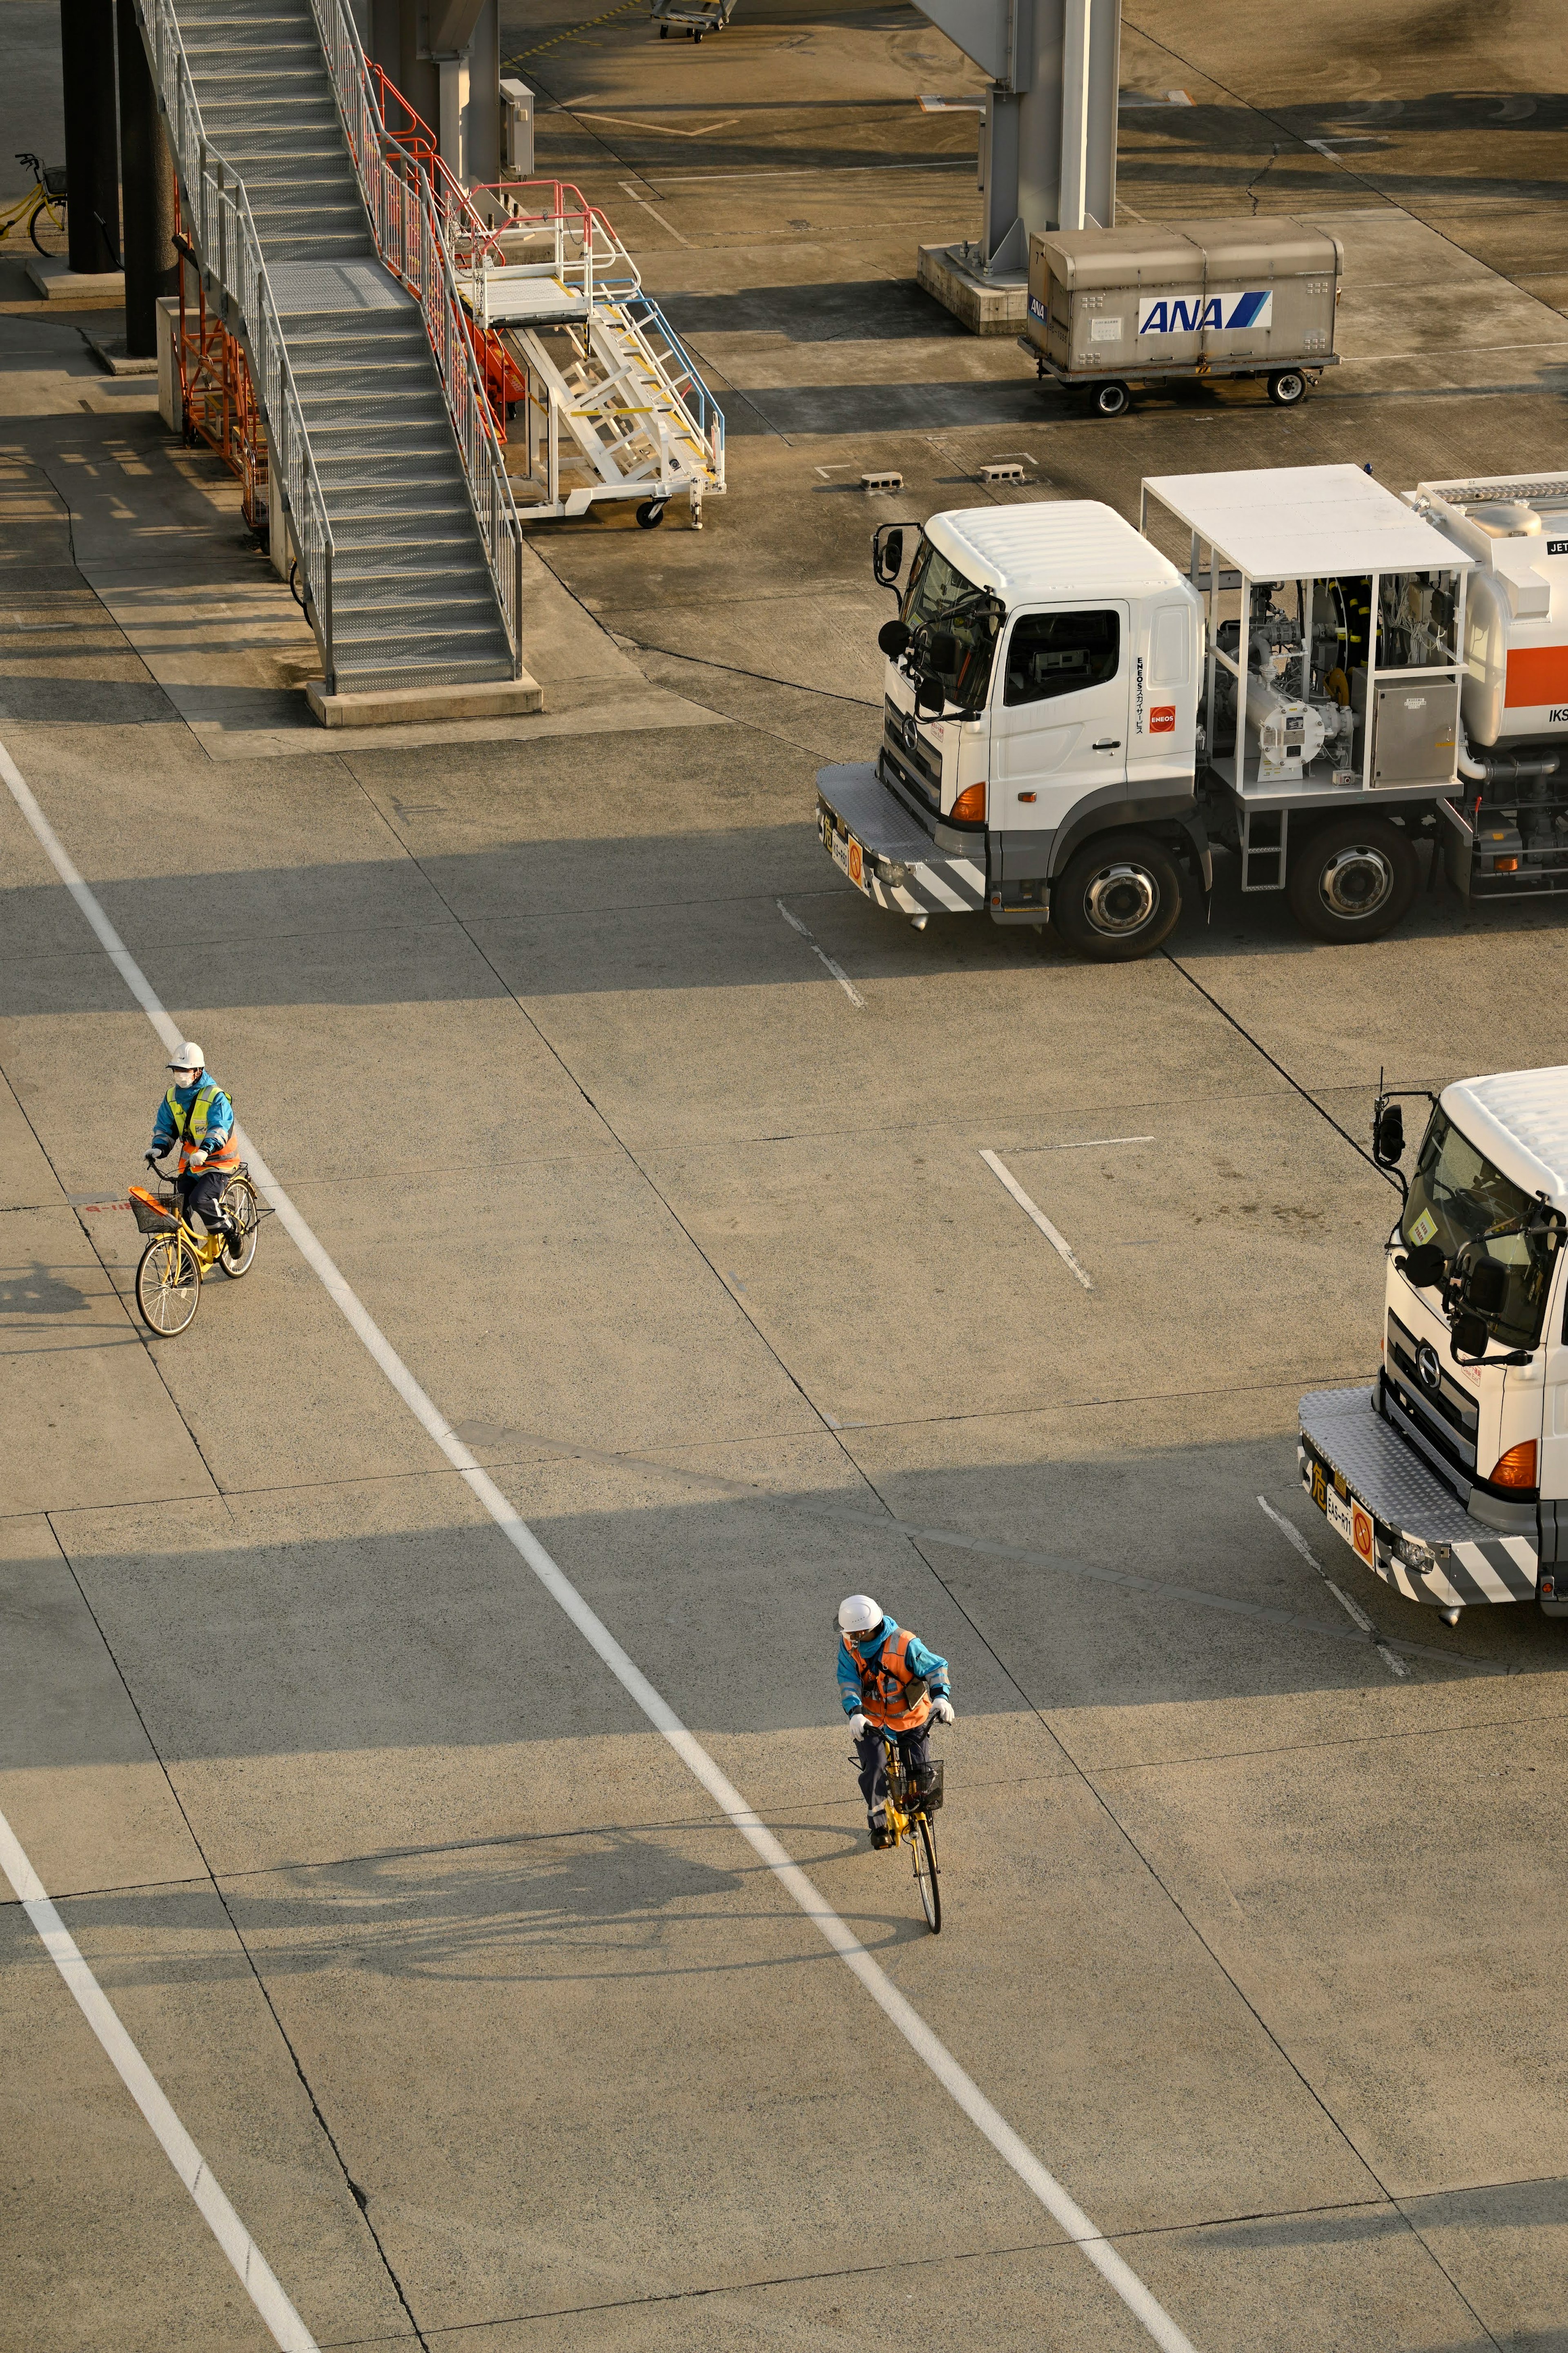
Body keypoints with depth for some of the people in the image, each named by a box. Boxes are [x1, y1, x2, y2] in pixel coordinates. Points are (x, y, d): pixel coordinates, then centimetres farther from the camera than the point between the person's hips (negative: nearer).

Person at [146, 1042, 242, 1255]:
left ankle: (232, 1229, -2)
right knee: (179, 1212, -3)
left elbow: (220, 1128, -30)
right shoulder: (172, 1097, 4)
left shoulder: (215, 1097, -17)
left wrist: (205, 1150, -49)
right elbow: (164, 1127, 11)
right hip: (189, 1164, 6)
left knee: (200, 1200, -28)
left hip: (217, 1163, -6)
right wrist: (158, 1148, -12)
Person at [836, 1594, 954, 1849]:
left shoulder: (904, 1644, -25)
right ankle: (878, 1822, 3)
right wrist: (855, 1713, -34)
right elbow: (848, 1681, -16)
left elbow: (936, 1668, -17)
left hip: (911, 1718, -2)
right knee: (874, 1769, -18)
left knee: (921, 1773, -7)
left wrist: (940, 1697, -34)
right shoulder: (849, 1643, -13)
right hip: (871, 1720, 2)